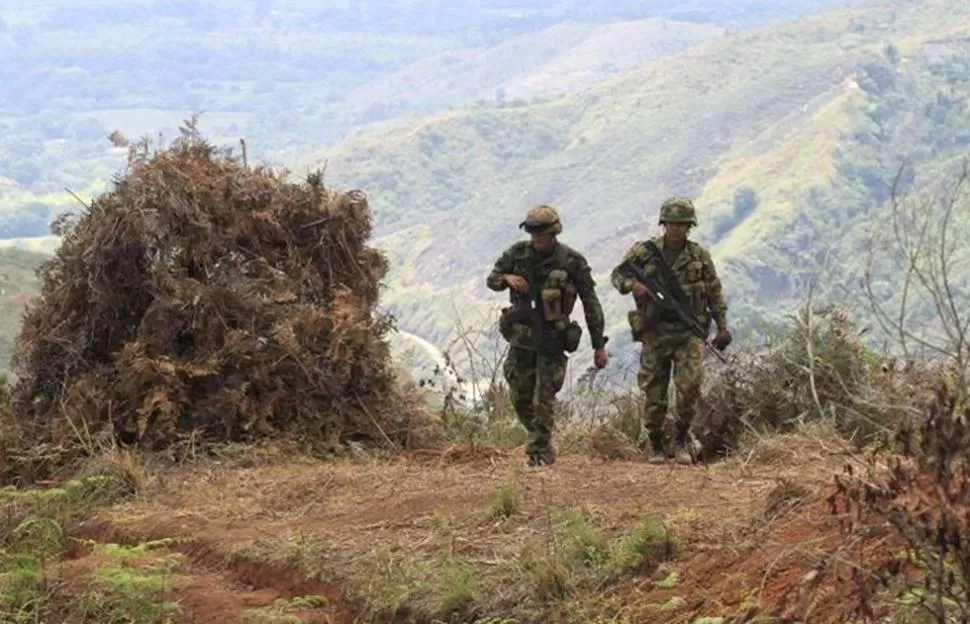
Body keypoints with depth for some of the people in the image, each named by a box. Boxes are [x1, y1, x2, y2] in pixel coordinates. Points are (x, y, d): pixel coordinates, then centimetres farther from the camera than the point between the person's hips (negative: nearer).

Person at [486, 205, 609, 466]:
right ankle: (542, 440, 29)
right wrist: (507, 279, -17)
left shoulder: (572, 261, -10)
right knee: (520, 397, 9)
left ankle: (539, 451, 0)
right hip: (521, 336, 4)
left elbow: (590, 303, -4)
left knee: (543, 398, -8)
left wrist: (599, 345, -5)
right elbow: (491, 279, 9)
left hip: (552, 339, -4)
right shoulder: (518, 253, -2)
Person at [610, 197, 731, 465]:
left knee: (690, 386, -16)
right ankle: (654, 445, 22)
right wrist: (632, 285, -15)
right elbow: (617, 275, 7)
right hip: (655, 334, 0)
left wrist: (722, 327, 7)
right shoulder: (644, 251, -1)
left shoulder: (700, 256, 4)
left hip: (689, 333, 0)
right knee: (654, 395, 3)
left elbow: (715, 293, 11)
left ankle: (681, 440, 3)